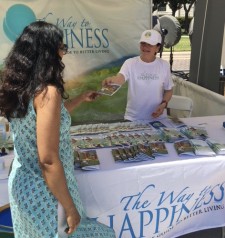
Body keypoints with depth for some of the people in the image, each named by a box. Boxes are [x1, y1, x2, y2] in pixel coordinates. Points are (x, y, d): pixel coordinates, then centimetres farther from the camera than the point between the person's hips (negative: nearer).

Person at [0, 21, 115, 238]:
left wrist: (81, 99, 25)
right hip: (44, 191, -8)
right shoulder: (47, 92, -25)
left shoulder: (18, 88, 1)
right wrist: (70, 209, -18)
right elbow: (48, 161, -27)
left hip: (21, 183, 9)